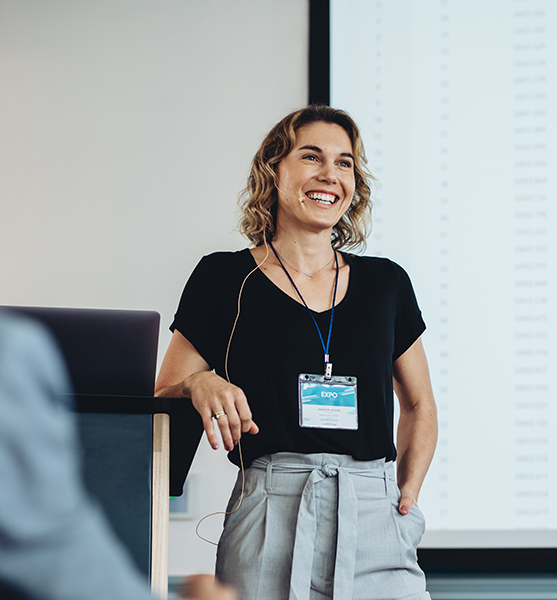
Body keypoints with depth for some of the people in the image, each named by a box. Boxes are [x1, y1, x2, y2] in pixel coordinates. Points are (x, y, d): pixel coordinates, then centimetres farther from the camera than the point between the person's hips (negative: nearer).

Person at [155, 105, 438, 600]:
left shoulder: (386, 284, 14)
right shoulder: (225, 280, 6)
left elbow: (419, 405, 25)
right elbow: (161, 399, 7)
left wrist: (408, 494, 11)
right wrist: (199, 383, -14)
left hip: (375, 521, 3)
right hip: (270, 522, -2)